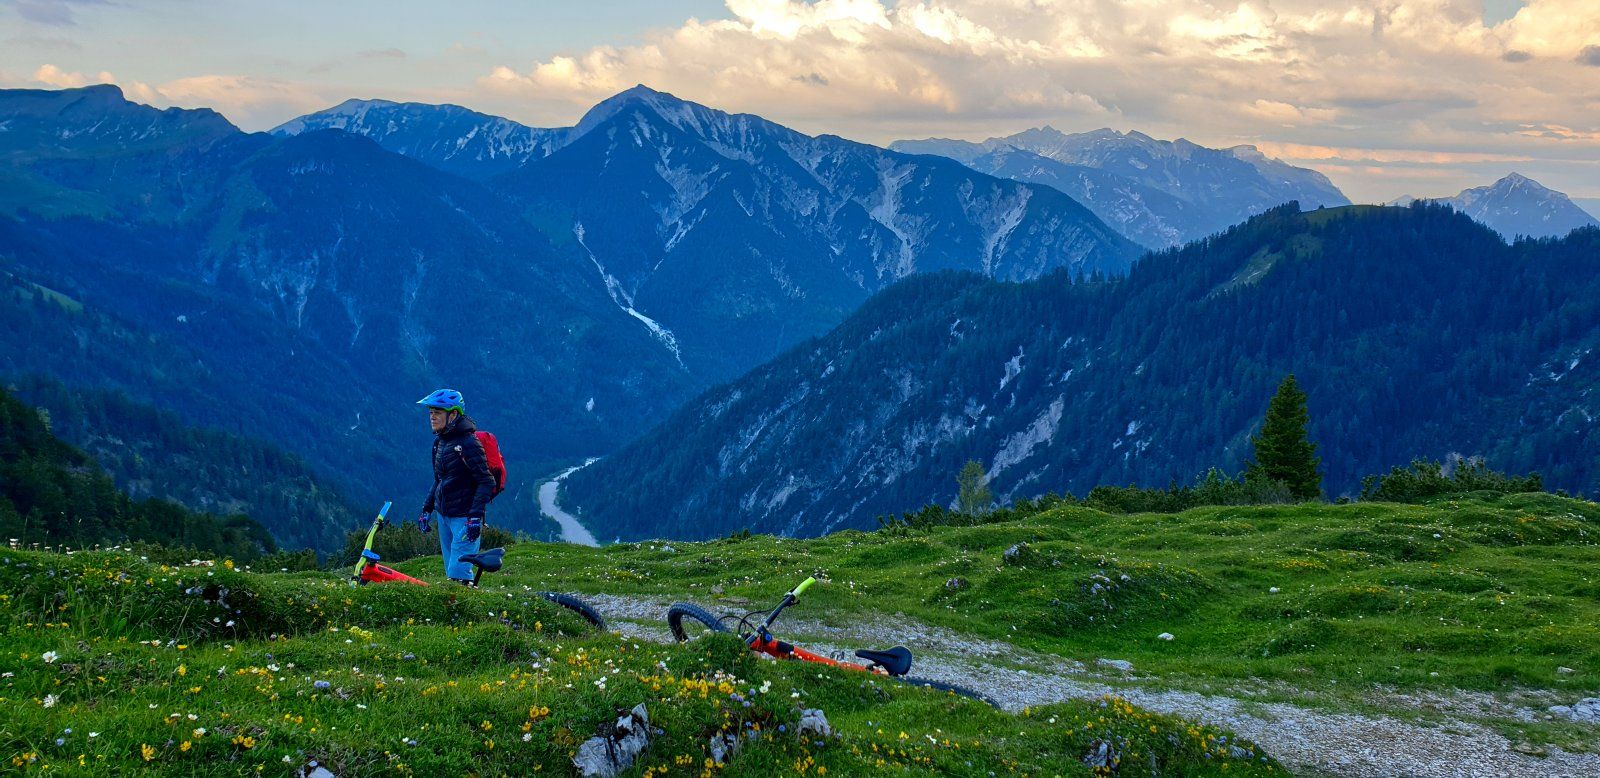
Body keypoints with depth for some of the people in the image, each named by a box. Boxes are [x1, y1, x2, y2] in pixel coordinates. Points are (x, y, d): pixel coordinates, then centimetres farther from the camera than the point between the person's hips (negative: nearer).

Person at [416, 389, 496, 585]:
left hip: (464, 517, -8)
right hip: (444, 515, 9)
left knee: (458, 574, -13)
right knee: (451, 571, 12)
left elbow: (486, 482, -18)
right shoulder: (439, 441, 10)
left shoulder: (468, 443, -16)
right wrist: (427, 510, 17)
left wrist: (475, 516, -24)